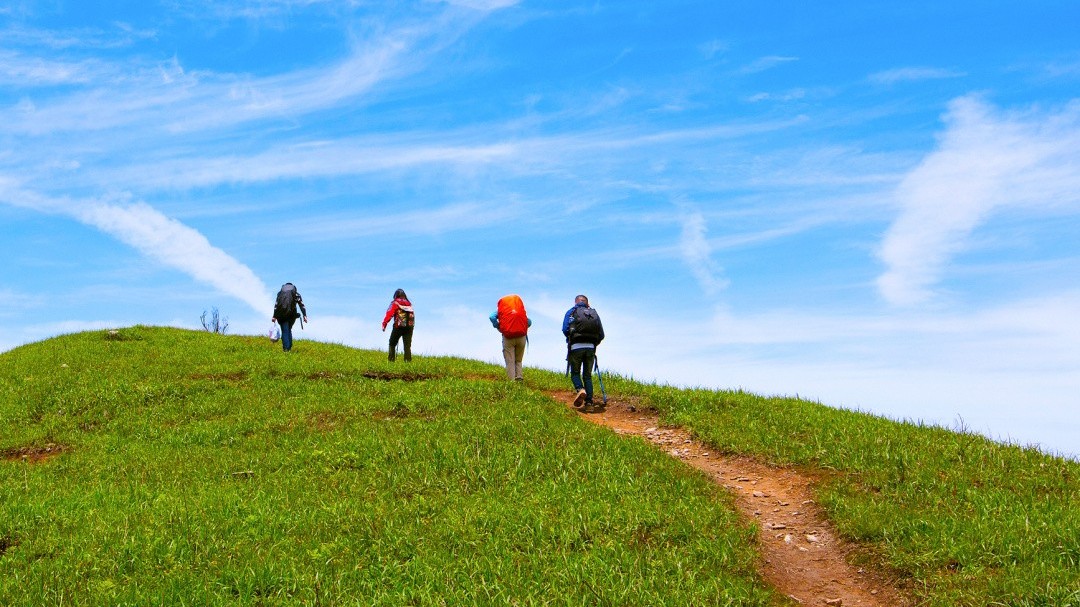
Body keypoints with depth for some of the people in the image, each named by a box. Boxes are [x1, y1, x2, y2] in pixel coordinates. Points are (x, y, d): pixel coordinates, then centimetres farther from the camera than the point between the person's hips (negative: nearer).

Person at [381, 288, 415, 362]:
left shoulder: (395, 303, 0)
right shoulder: (409, 304, 15)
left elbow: (389, 314, -11)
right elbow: (412, 316, 15)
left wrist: (384, 324, -17)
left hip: (399, 326, -4)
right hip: (409, 327, 4)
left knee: (392, 344, 8)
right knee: (407, 346, 5)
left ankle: (391, 359, 1)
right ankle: (408, 360, -2)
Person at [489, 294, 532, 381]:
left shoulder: (500, 308, 11)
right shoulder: (521, 309, 18)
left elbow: (492, 317, -6)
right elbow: (529, 322, 12)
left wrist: (498, 327, 7)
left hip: (508, 337, -2)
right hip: (521, 337, 2)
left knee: (510, 361, 3)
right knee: (518, 360, 18)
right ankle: (519, 377, 2)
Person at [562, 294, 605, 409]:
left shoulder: (571, 312, 9)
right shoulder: (594, 313, 17)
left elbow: (565, 329, -3)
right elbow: (601, 334, 10)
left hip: (576, 347, -2)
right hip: (591, 347, 3)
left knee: (575, 373, 10)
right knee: (587, 375, 12)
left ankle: (580, 389, -19)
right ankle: (589, 401, 2)